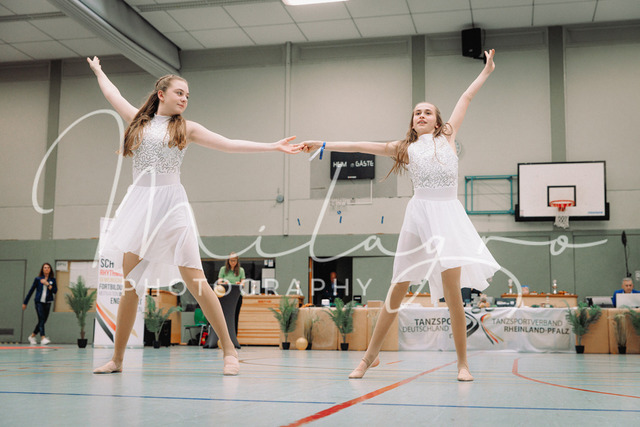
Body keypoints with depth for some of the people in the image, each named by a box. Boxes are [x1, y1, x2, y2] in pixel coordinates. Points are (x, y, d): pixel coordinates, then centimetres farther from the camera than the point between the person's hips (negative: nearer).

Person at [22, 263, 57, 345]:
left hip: (48, 303, 3)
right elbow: (31, 291, 7)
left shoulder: (52, 280, 6)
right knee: (41, 319, -16)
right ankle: (43, 338, -23)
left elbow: (55, 291, -4)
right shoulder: (38, 279, 2)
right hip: (39, 302, -3)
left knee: (43, 321, 8)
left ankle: (32, 336, 27)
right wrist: (25, 303, 9)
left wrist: (47, 284, -15)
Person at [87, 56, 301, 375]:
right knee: (130, 285, 1)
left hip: (171, 205, -2)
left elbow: (229, 145, 10)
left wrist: (273, 146, 5)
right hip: (140, 204, 2)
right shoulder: (139, 121, 15)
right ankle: (117, 358, 10)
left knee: (194, 279, -10)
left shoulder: (186, 128, 11)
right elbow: (112, 94, 31)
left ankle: (229, 349, -5)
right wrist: (98, 71, 47)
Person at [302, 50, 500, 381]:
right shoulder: (405, 148, 18)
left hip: (448, 214, -1)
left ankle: (462, 362, 1)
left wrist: (487, 70, 32)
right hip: (419, 214, 1)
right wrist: (323, 145, 16)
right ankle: (371, 355, 16)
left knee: (452, 291, -12)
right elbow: (360, 147, 17)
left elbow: (466, 97, 26)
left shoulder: (448, 136, 17)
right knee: (397, 289, 4)